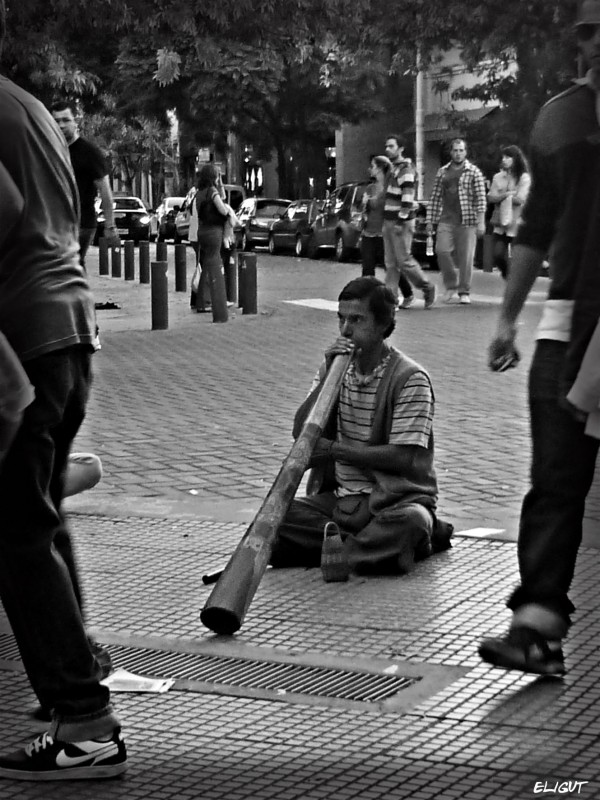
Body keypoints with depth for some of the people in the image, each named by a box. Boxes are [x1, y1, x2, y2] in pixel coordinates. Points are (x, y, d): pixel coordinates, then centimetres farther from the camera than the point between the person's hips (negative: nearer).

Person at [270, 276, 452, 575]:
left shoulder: (410, 379, -10)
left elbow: (403, 458, -17)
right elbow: (301, 433, 0)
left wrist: (334, 450, -16)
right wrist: (328, 376, -11)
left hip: (395, 498, -5)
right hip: (339, 496, 5)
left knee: (409, 522, -39)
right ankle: (368, 541, -11)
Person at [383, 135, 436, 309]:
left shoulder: (406, 169, -12)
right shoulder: (392, 168, 17)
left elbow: (407, 195, -20)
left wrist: (401, 220, -24)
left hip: (401, 222, -9)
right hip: (388, 221, 9)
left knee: (404, 260, -6)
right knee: (390, 263, 6)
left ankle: (427, 288, 9)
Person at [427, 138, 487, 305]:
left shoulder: (474, 172, 2)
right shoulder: (442, 172, 12)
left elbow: (481, 198, -1)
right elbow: (435, 197, 13)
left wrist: (481, 222, -8)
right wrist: (431, 220, 9)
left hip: (467, 220, -2)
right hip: (446, 220, 3)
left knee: (466, 256, -3)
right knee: (442, 250, -11)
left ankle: (464, 291, 8)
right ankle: (451, 285, 8)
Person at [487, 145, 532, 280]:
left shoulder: (524, 178, -2)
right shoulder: (498, 177, 11)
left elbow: (520, 199, -12)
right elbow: (490, 197, 1)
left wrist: (500, 197, -4)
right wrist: (507, 195, -14)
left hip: (516, 224, -3)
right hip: (500, 224, 4)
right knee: (498, 256, -6)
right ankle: (507, 275, 23)